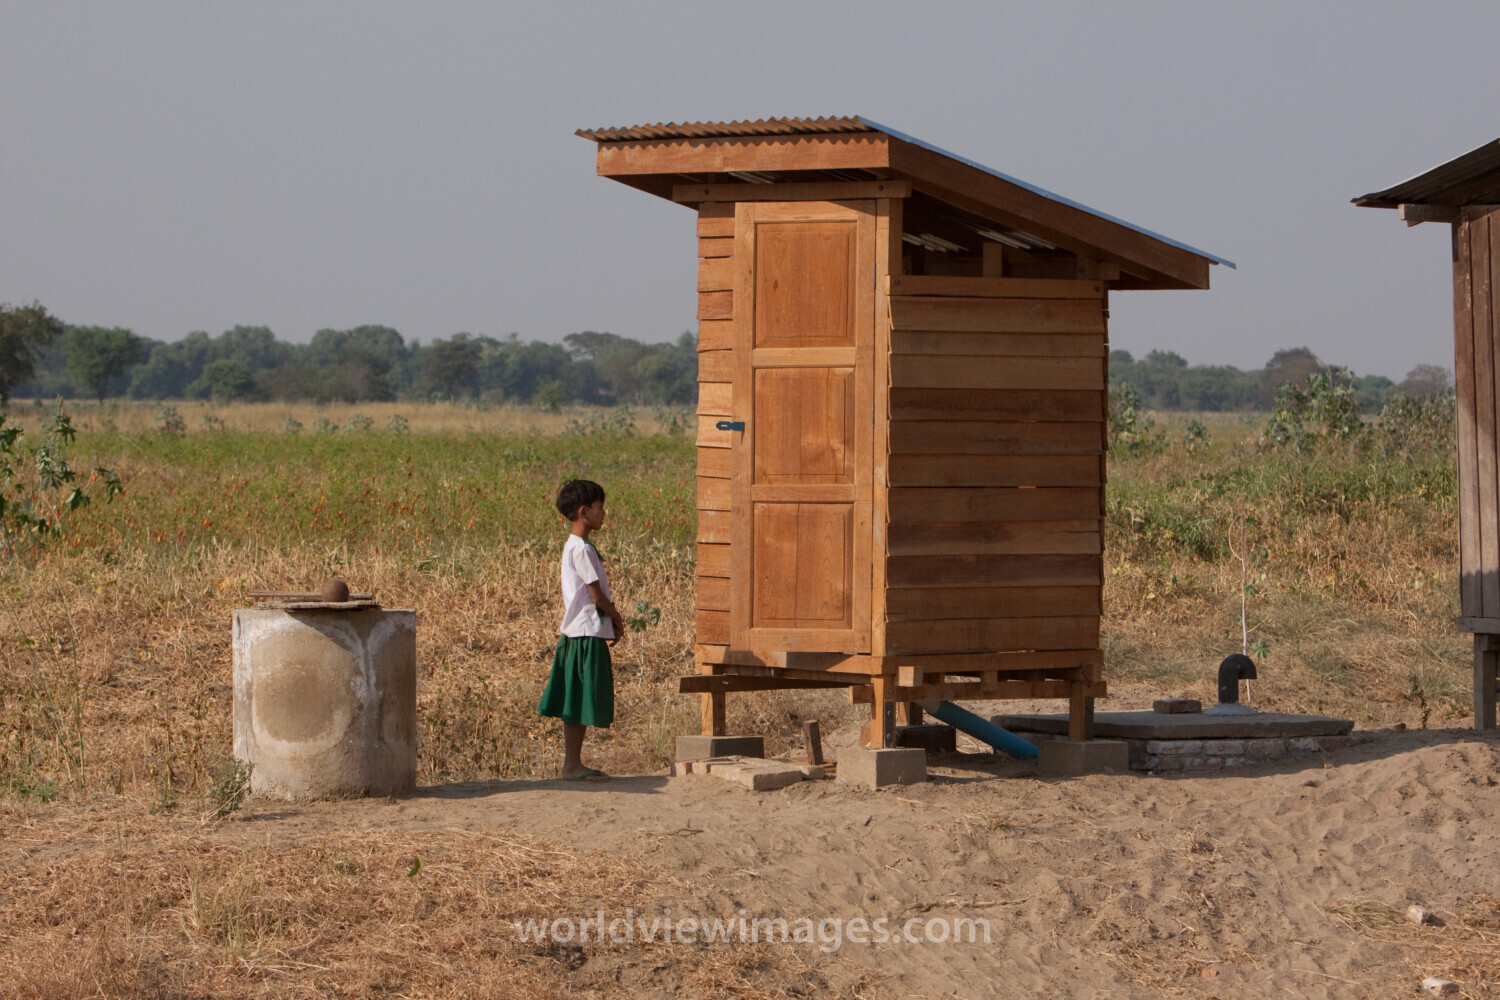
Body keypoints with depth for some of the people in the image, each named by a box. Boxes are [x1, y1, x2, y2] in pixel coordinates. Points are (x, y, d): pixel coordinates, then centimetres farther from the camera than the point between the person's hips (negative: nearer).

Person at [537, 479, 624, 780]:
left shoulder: (573, 547, 16)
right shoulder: (583, 549, -15)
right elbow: (596, 594, -14)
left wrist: (612, 621, 11)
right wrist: (617, 620, 1)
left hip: (575, 633, 10)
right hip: (588, 634, -10)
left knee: (576, 704, 10)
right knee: (582, 702, -6)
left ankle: (572, 763, 13)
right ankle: (573, 764, -4)